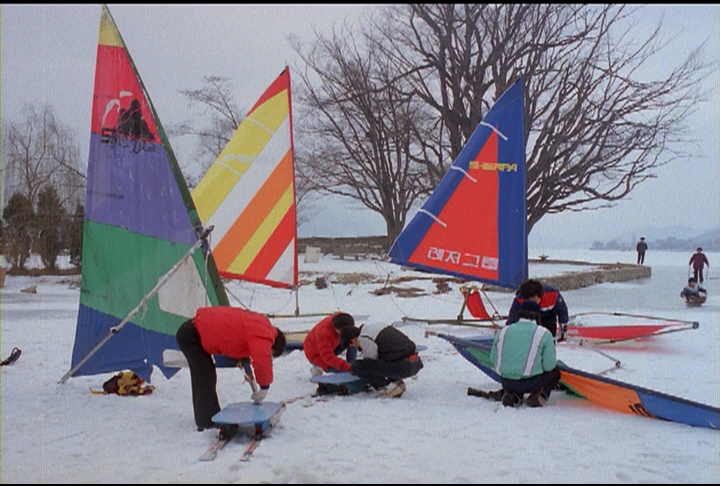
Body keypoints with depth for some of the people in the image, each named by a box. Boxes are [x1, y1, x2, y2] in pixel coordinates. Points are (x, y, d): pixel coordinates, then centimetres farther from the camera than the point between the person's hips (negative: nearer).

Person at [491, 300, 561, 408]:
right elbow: (549, 365, -7)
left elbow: (493, 359, 8)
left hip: (506, 383, 3)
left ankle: (513, 395, 7)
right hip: (531, 383, -3)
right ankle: (540, 395, 1)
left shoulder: (503, 331, 6)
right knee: (555, 372, 24)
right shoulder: (544, 333, -3)